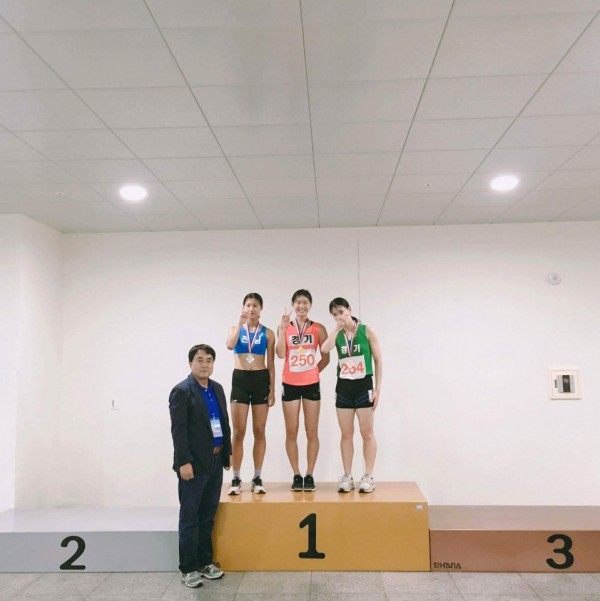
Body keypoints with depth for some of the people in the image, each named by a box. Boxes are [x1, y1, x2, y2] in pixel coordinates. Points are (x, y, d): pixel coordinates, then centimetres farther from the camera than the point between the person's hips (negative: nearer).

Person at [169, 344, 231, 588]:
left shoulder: (217, 388, 10)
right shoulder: (182, 391, -10)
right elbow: (178, 430, -15)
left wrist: (227, 453, 12)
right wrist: (184, 462, -19)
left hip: (215, 461, 7)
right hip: (194, 463, -7)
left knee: (207, 517, 16)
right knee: (190, 518, 4)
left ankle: (205, 562, 27)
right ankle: (188, 568, 15)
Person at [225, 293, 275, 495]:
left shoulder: (267, 333, 6)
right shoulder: (235, 329, 8)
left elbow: (271, 364, 5)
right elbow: (230, 345, -16)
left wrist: (272, 389, 1)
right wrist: (240, 322, -15)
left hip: (261, 380, 0)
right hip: (240, 379, 0)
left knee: (259, 431, 4)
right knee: (238, 432, 0)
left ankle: (257, 478, 12)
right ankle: (236, 479, 7)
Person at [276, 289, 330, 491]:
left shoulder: (318, 328, 1)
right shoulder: (284, 327, 2)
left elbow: (326, 357, 5)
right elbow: (281, 354, -12)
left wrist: (313, 372, -1)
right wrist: (283, 328, -15)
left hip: (311, 384, 0)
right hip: (290, 384, 0)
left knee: (312, 432, 4)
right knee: (291, 432, 4)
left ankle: (309, 475, 13)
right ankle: (296, 475, 15)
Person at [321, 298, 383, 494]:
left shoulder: (366, 331, -3)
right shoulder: (337, 334, 5)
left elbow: (378, 361, -2)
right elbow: (324, 349, -18)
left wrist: (377, 389, -6)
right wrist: (338, 328, -12)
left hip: (363, 385, -3)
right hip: (344, 387, 3)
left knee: (367, 433, 3)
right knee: (346, 434, 8)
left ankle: (368, 477, 12)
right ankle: (347, 477, 16)